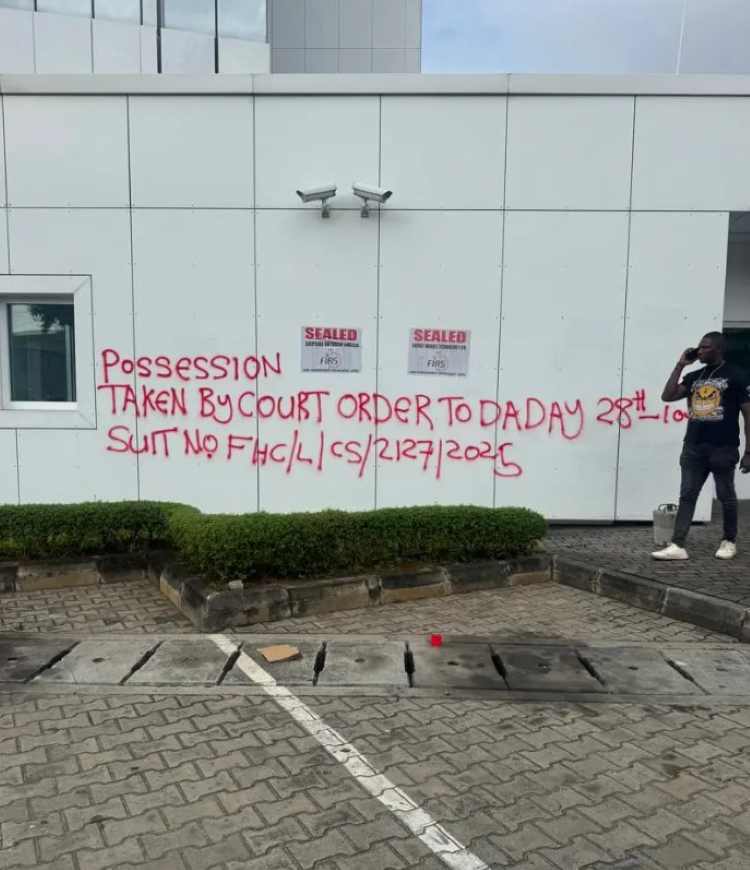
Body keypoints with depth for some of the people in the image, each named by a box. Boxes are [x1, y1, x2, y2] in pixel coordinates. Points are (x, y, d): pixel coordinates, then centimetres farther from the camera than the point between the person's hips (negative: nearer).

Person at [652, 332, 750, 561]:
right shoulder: (694, 377, 12)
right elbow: (667, 396, 4)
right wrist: (680, 365, 1)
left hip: (723, 449, -4)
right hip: (694, 448, 4)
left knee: (726, 497, 9)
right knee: (687, 495, -1)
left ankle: (729, 541, 27)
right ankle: (678, 546, -2)